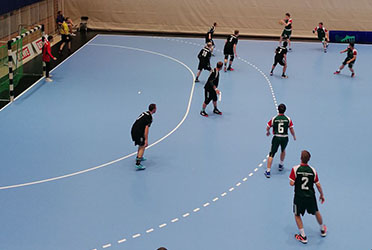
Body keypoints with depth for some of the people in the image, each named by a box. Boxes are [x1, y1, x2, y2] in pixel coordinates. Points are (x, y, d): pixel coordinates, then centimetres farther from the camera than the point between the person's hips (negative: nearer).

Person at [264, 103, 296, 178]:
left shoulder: (274, 118, -6)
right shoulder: (288, 119, -4)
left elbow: (267, 128, 4)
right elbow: (292, 130, -1)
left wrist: (267, 132, 26)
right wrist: (294, 136, 18)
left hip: (276, 138, -2)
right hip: (285, 138, 2)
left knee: (271, 154, 3)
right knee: (283, 151, 31)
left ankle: (268, 171, -2)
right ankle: (281, 166, 43)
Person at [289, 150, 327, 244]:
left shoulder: (295, 169, -14)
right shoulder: (313, 170, -6)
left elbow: (291, 183, -16)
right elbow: (318, 185, 0)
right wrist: (322, 195, 14)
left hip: (299, 196, -2)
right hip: (310, 196, 3)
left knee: (297, 215, 17)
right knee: (316, 212, 26)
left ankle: (303, 236, 15)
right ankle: (323, 230, 45)